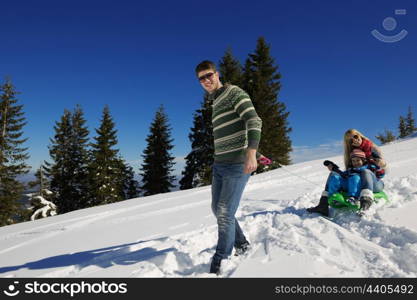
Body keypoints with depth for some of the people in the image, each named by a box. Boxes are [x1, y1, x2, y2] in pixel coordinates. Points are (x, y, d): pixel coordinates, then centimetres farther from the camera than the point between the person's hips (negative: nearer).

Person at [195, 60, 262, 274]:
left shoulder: (234, 93, -5)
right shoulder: (215, 103, 20)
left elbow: (254, 121, -18)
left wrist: (251, 153, -30)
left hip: (237, 164, -9)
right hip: (219, 165, 9)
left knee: (225, 213, -9)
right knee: (217, 210, 14)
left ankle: (218, 262, 5)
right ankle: (241, 244, 32)